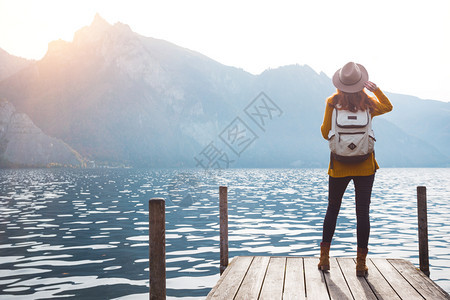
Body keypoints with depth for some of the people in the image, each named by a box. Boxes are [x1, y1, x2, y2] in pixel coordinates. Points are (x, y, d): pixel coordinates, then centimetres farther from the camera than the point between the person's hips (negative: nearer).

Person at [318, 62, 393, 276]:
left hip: (339, 166, 0)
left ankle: (324, 257, 16)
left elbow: (326, 133, -2)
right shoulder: (368, 103, -2)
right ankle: (361, 264, 4)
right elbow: (388, 106, 20)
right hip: (365, 167, 0)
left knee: (332, 209, 13)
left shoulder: (332, 102, -6)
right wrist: (375, 89, 20)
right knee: (363, 212, 3)